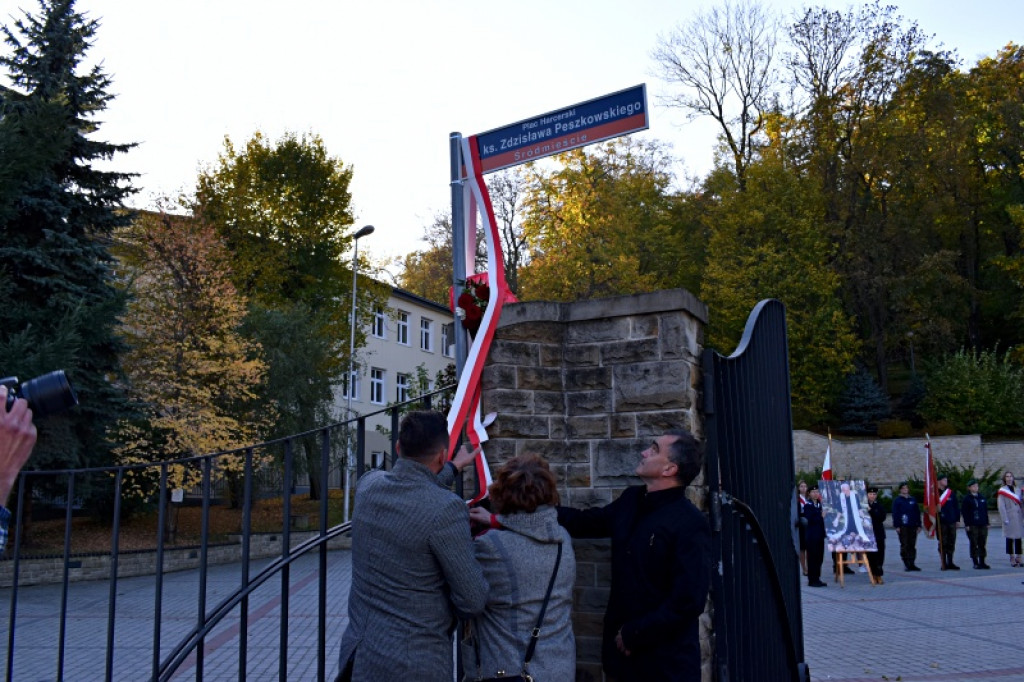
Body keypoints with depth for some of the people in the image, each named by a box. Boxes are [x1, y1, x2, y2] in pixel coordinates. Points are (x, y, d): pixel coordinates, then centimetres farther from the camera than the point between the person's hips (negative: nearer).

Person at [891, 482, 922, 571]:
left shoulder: (913, 500, 13)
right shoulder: (897, 501, 1)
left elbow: (917, 513, 15)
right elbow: (895, 514, -3)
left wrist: (919, 525, 9)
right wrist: (897, 526, -10)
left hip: (912, 526, 4)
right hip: (902, 527, -4)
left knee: (912, 545, 5)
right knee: (904, 545, -4)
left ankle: (912, 563, 9)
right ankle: (906, 564, -1)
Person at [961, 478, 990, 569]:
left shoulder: (981, 498, 13)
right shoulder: (967, 499, -1)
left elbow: (986, 511, 15)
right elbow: (965, 513, -5)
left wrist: (987, 523, 9)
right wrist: (967, 524, -11)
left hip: (983, 525, 5)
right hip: (972, 525, -4)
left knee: (982, 544, 6)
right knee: (974, 544, -1)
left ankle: (982, 562, 12)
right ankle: (975, 563, 4)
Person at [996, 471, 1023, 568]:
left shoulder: (1017, 490, 13)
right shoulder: (1002, 491, -2)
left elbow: (1020, 504, 13)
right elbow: (1001, 507, -7)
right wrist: (1005, 519, -12)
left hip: (1018, 517, 5)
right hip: (1010, 518, -5)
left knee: (1018, 538, 6)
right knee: (1010, 538, -1)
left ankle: (1018, 558, 13)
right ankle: (1012, 559, 5)